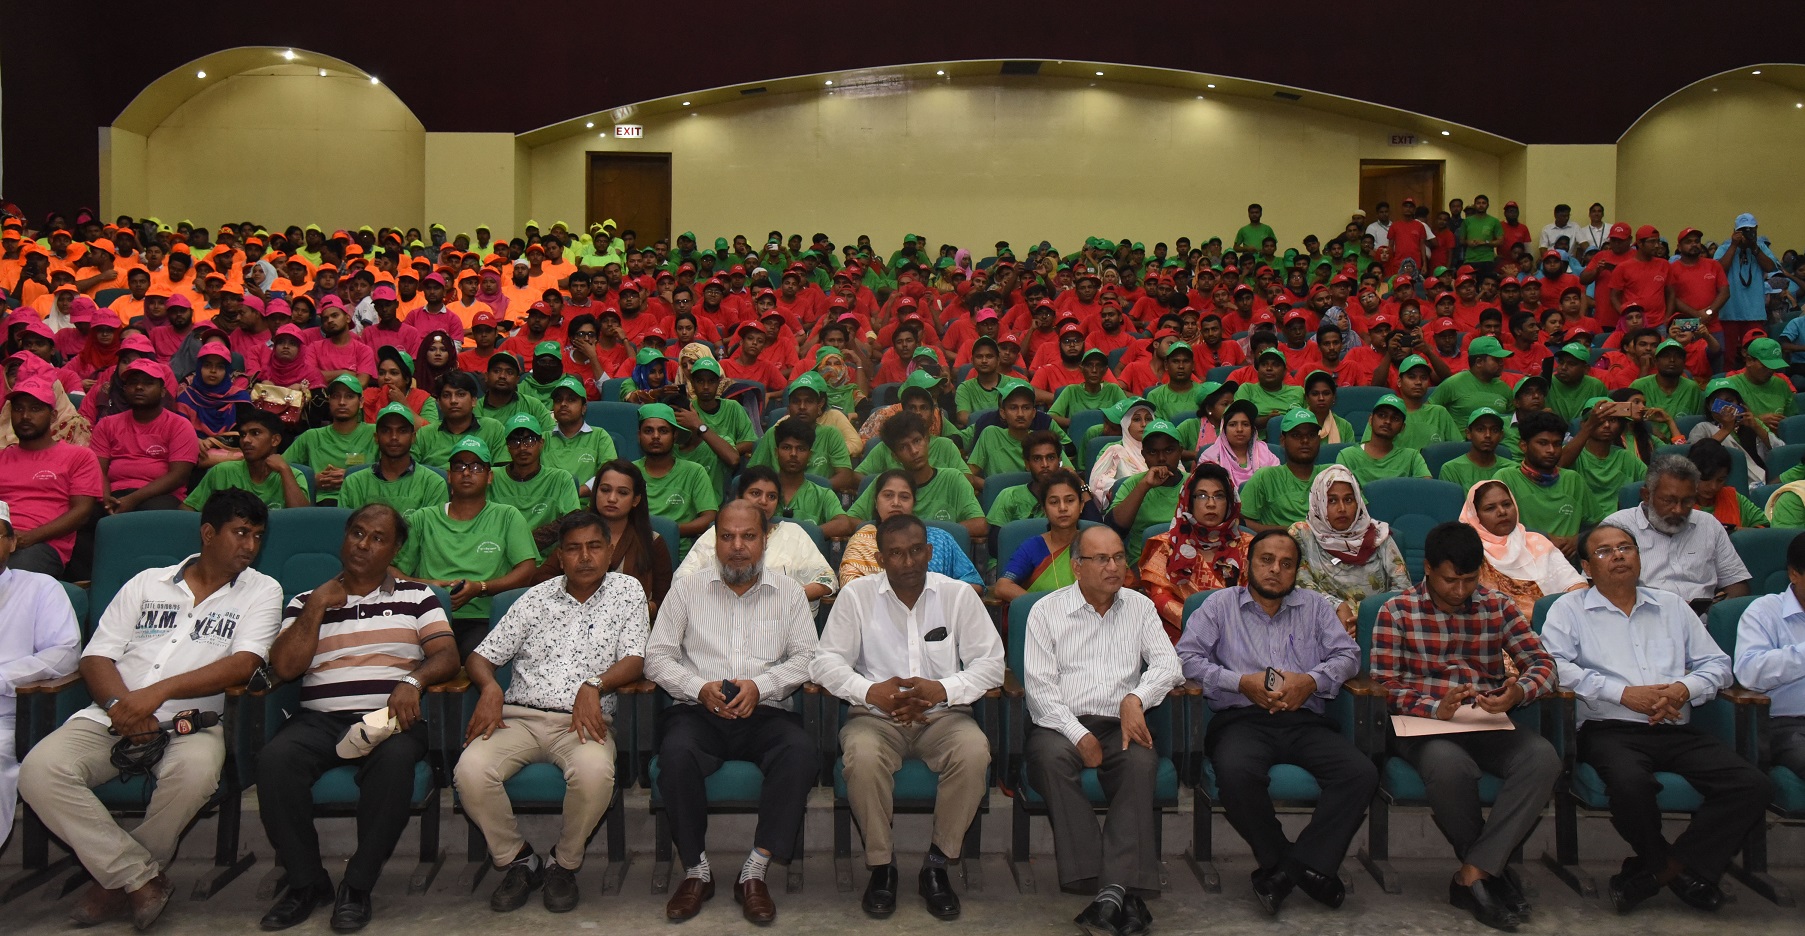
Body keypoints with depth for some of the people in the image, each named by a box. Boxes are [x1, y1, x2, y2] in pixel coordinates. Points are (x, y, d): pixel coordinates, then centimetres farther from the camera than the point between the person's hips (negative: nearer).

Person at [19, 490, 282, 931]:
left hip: (190, 722, -2)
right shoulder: (147, 583, 15)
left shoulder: (261, 591, 7)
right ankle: (142, 879, -15)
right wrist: (122, 705, -13)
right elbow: (96, 657, 8)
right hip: (112, 716, 3)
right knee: (39, 771, -25)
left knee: (196, 771, -36)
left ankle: (117, 881, -9)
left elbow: (243, 664, -8)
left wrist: (160, 691, -19)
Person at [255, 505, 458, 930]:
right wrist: (317, 607, 0)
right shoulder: (307, 602, 19)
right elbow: (283, 668, 6)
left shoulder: (417, 597, 16)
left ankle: (358, 886, -21)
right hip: (320, 719, 2)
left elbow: (447, 656, 4)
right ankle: (306, 882, -13)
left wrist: (414, 680, -17)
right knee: (274, 759, -30)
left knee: (394, 759, -36)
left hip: (389, 718, -2)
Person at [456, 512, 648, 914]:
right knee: (471, 771, -28)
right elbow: (479, 657, 14)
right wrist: (490, 688, -9)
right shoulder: (537, 598, 15)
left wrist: (594, 685, -20)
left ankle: (564, 863, -5)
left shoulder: (627, 591, 9)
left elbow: (635, 660, -1)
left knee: (595, 773, -36)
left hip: (582, 721, -2)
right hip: (519, 716, 2)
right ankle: (518, 860, -1)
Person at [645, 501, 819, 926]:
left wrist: (759, 686, -12)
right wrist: (700, 688, -10)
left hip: (765, 712, 0)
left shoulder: (788, 592, 13)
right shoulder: (687, 590, 13)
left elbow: (804, 657, 5)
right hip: (699, 711, 0)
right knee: (677, 755, -33)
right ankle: (697, 871, -14)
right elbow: (657, 656, 7)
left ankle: (754, 873, -21)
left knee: (801, 754, -32)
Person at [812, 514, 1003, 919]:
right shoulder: (857, 596, 2)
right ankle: (881, 865, -11)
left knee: (975, 752, -31)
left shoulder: (957, 594, 3)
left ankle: (937, 863, -12)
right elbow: (825, 661, -3)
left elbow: (991, 662, -1)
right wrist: (871, 691, -21)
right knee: (862, 756, -33)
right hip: (877, 716, -1)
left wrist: (943, 689, -19)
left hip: (943, 715, 1)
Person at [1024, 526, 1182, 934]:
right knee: (1052, 757, -35)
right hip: (1061, 724, -1)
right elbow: (1039, 687, -1)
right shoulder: (1047, 610, 8)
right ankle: (1124, 895, -36)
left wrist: (1135, 698, -14)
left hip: (1118, 724, 2)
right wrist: (1078, 735, -13)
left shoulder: (1140, 607, 16)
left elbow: (1167, 663, 5)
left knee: (1141, 761, -32)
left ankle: (1113, 891, -37)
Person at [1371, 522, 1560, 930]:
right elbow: (1384, 686, -4)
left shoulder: (1498, 606, 11)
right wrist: (1436, 707, -22)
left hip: (1489, 726, 3)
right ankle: (1492, 869, -10)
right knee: (1449, 765, -37)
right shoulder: (1396, 612, 2)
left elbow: (1542, 662, 5)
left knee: (1543, 757, -28)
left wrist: (1519, 692, -18)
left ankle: (1473, 875, -24)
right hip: (1425, 727, -3)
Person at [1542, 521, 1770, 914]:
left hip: (1677, 731, 4)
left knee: (1753, 786, -20)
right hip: (1610, 730, -4)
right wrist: (1623, 693, -13)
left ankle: (1654, 873, -11)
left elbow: (1717, 663, 19)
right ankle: (1681, 871, -3)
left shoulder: (1672, 606, 24)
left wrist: (1684, 688, -4)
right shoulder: (1570, 609, 10)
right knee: (1631, 783, -36)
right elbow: (1555, 666, -6)